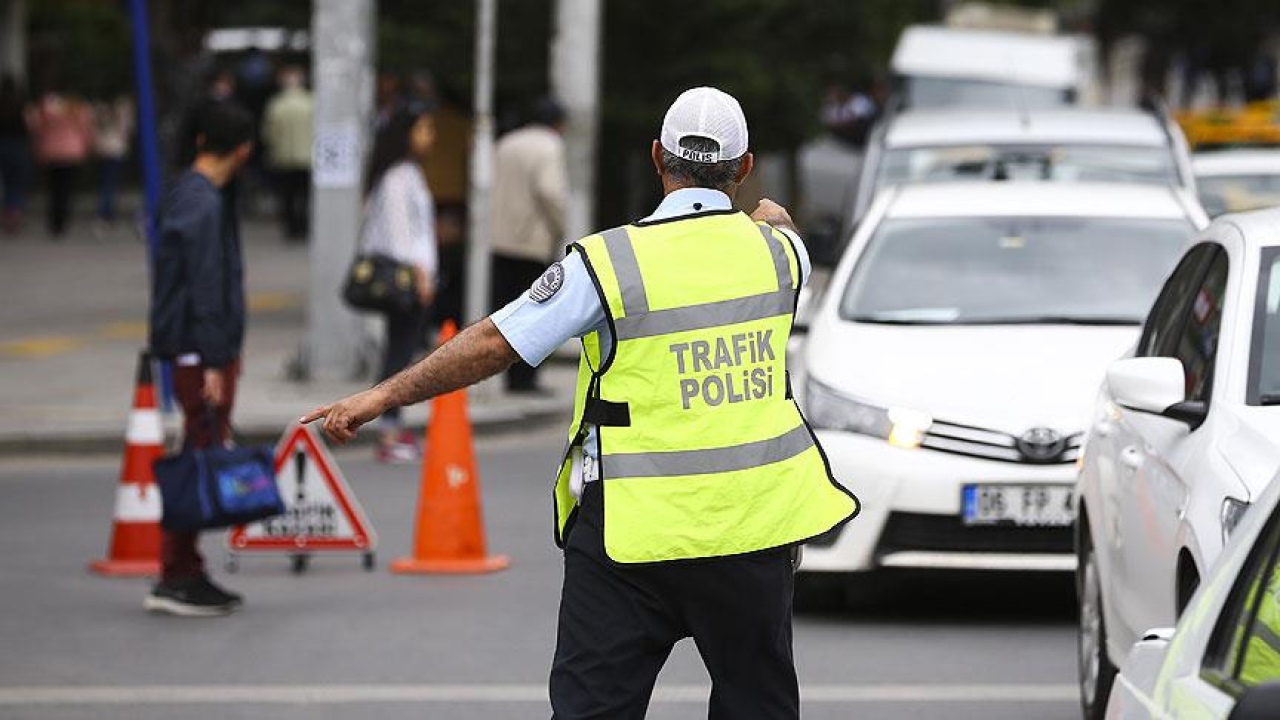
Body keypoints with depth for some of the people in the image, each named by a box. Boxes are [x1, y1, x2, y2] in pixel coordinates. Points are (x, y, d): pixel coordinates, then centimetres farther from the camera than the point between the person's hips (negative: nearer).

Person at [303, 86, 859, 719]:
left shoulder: (609, 262, -11)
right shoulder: (776, 248, 2)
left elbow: (494, 344, -10)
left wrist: (381, 397, -1)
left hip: (637, 529, -3)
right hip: (754, 524, 3)